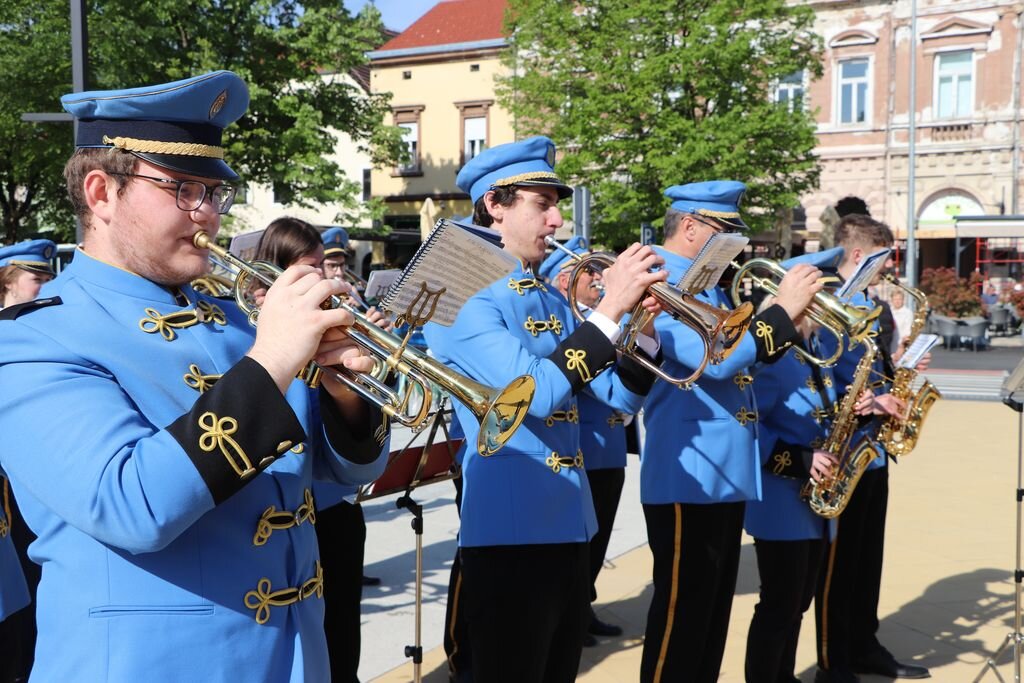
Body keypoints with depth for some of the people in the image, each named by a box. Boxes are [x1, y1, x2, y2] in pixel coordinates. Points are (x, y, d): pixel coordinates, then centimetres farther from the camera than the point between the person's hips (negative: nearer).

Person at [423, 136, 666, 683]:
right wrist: (609, 310, -22)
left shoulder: (552, 299, 12)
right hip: (509, 533, -8)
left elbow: (619, 398, 9)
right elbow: (536, 393, -25)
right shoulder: (461, 295, -13)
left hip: (570, 526, 8)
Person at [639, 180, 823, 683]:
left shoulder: (709, 285, 15)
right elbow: (716, 359, -27)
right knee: (681, 615, 0)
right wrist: (782, 309, -19)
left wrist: (791, 318, 3)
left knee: (712, 611, 18)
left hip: (726, 472, 10)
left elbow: (744, 353, 19)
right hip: (688, 478, -10)